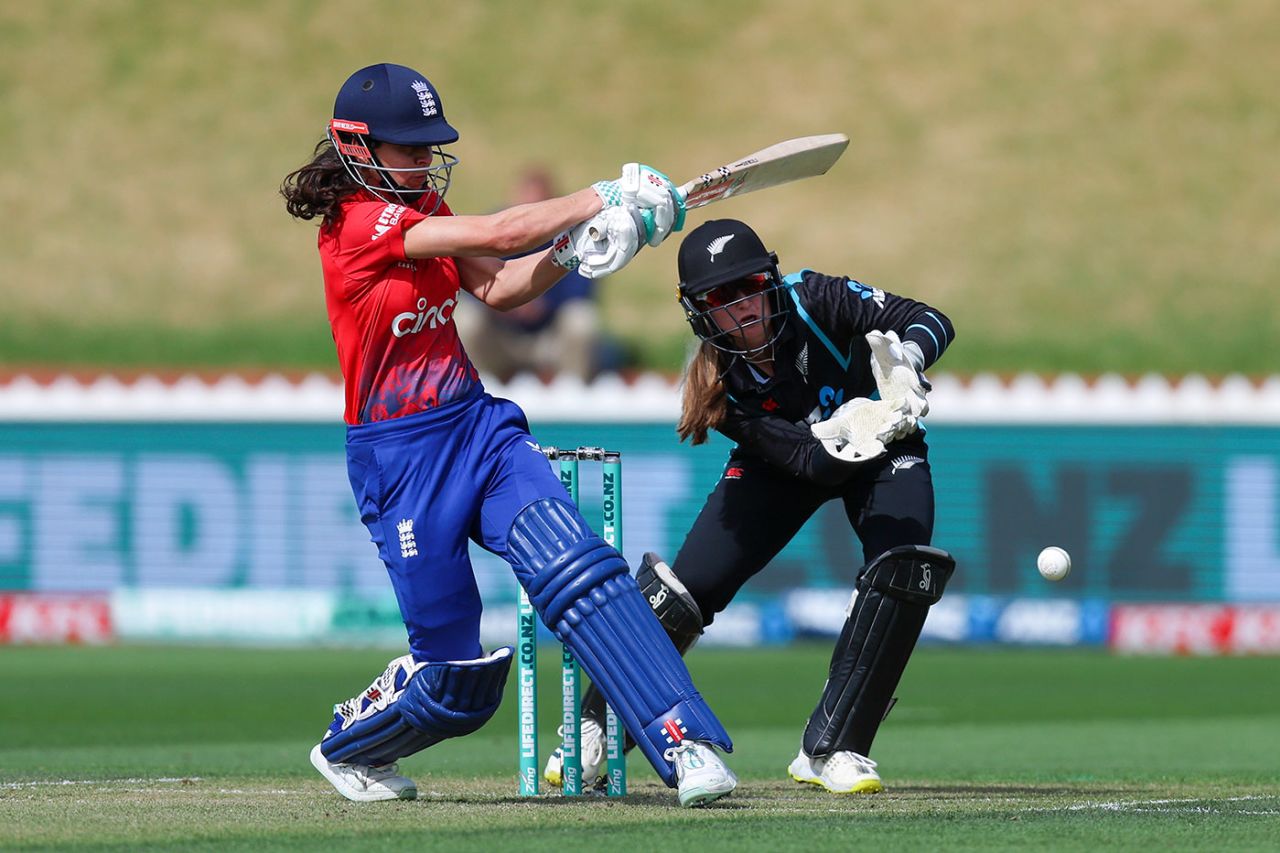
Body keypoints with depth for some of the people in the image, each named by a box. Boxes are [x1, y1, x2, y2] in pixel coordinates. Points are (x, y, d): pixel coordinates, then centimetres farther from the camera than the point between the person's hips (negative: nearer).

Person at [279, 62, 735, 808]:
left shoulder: (422, 211, 11)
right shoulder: (358, 222, -16)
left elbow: (498, 288, 10)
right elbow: (496, 235, -22)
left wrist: (571, 249, -8)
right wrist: (602, 199, -15)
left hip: (480, 429, 7)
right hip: (401, 459, -7)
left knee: (580, 570, -19)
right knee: (454, 671, 0)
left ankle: (686, 744, -27)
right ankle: (346, 748, 32)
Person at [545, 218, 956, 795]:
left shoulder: (815, 300, -29)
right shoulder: (717, 384, -24)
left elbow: (932, 323, -31)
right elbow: (806, 460, -29)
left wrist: (905, 361, -53)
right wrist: (841, 436, -51)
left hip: (882, 450, -1)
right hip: (787, 460, 1)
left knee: (903, 571, -29)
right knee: (687, 585, -11)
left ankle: (830, 750, -20)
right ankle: (595, 732, 10)